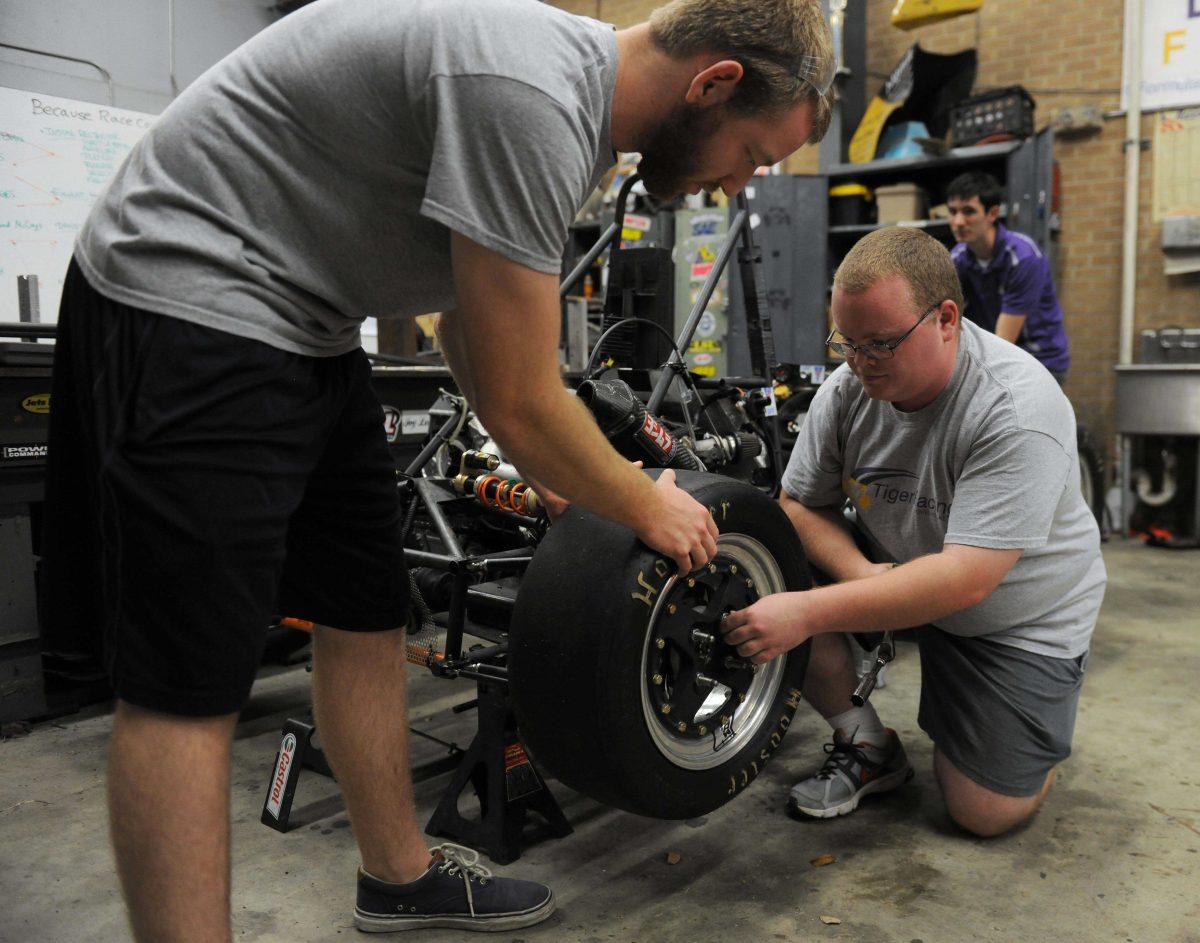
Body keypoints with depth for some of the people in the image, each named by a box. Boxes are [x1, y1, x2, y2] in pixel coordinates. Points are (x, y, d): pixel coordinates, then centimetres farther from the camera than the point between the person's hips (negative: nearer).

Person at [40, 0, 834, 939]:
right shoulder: (530, 99, -27)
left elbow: (473, 322, 17)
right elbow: (520, 405, -22)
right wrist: (648, 507, -3)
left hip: (306, 324, 10)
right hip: (187, 301, -10)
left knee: (369, 616, 13)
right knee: (190, 683, -9)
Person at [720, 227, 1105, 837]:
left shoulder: (1017, 411, -31)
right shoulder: (847, 388, -14)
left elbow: (964, 580, -37)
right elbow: (799, 504, -6)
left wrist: (808, 612, -42)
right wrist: (858, 572, -27)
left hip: (1019, 616, -4)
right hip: (890, 569, 5)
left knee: (985, 811, -8)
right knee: (773, 585, -21)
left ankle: (1042, 709, 25)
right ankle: (869, 748, 1)